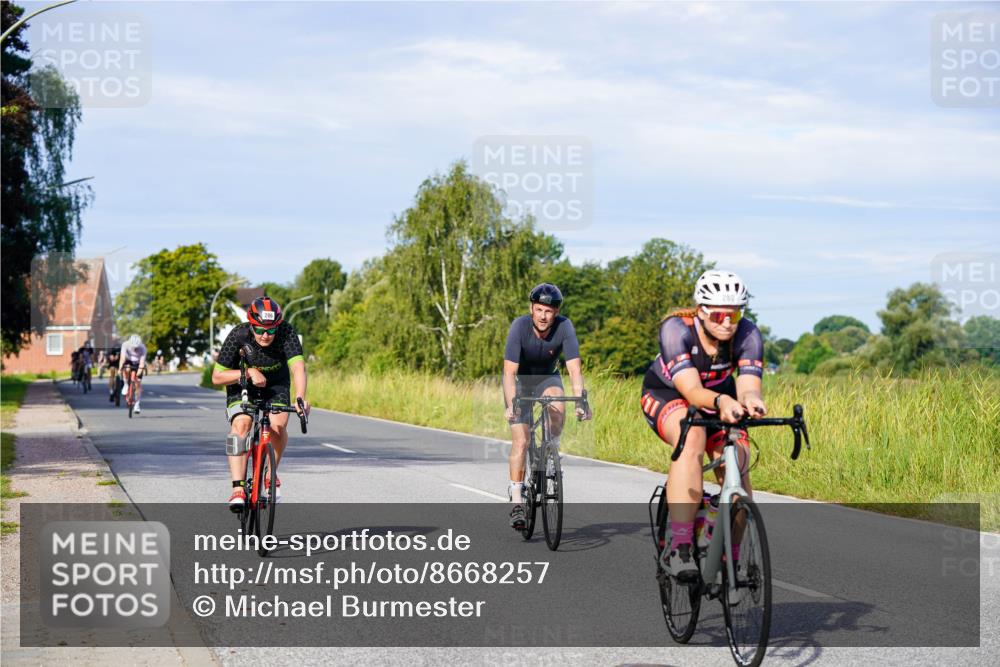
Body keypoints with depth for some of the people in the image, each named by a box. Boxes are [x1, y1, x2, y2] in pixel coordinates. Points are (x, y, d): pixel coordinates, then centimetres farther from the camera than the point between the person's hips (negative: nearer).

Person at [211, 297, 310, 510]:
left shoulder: (286, 333, -30)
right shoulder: (238, 335, -29)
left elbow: (298, 367, -44)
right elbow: (217, 377, -24)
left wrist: (300, 398, -61)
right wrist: (249, 373, -37)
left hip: (276, 383, 1)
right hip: (242, 383, -1)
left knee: (278, 425, -23)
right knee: (241, 424, -26)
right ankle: (238, 488, -29)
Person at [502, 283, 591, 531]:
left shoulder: (564, 327, -25)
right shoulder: (520, 326, -29)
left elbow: (574, 368, -30)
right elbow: (509, 371, -34)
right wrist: (511, 404, -47)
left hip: (547, 377, 1)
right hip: (519, 379, -1)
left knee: (558, 407, -32)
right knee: (520, 440, -12)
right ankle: (516, 501, -5)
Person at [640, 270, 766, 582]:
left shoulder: (747, 334, -25)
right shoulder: (676, 329, -32)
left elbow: (748, 385, -36)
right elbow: (691, 389, -42)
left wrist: (751, 400, -61)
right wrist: (721, 402, -63)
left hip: (720, 396, 4)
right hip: (667, 394, -4)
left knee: (737, 465, -20)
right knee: (693, 437, -36)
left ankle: (732, 559, -3)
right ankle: (679, 546, -40)